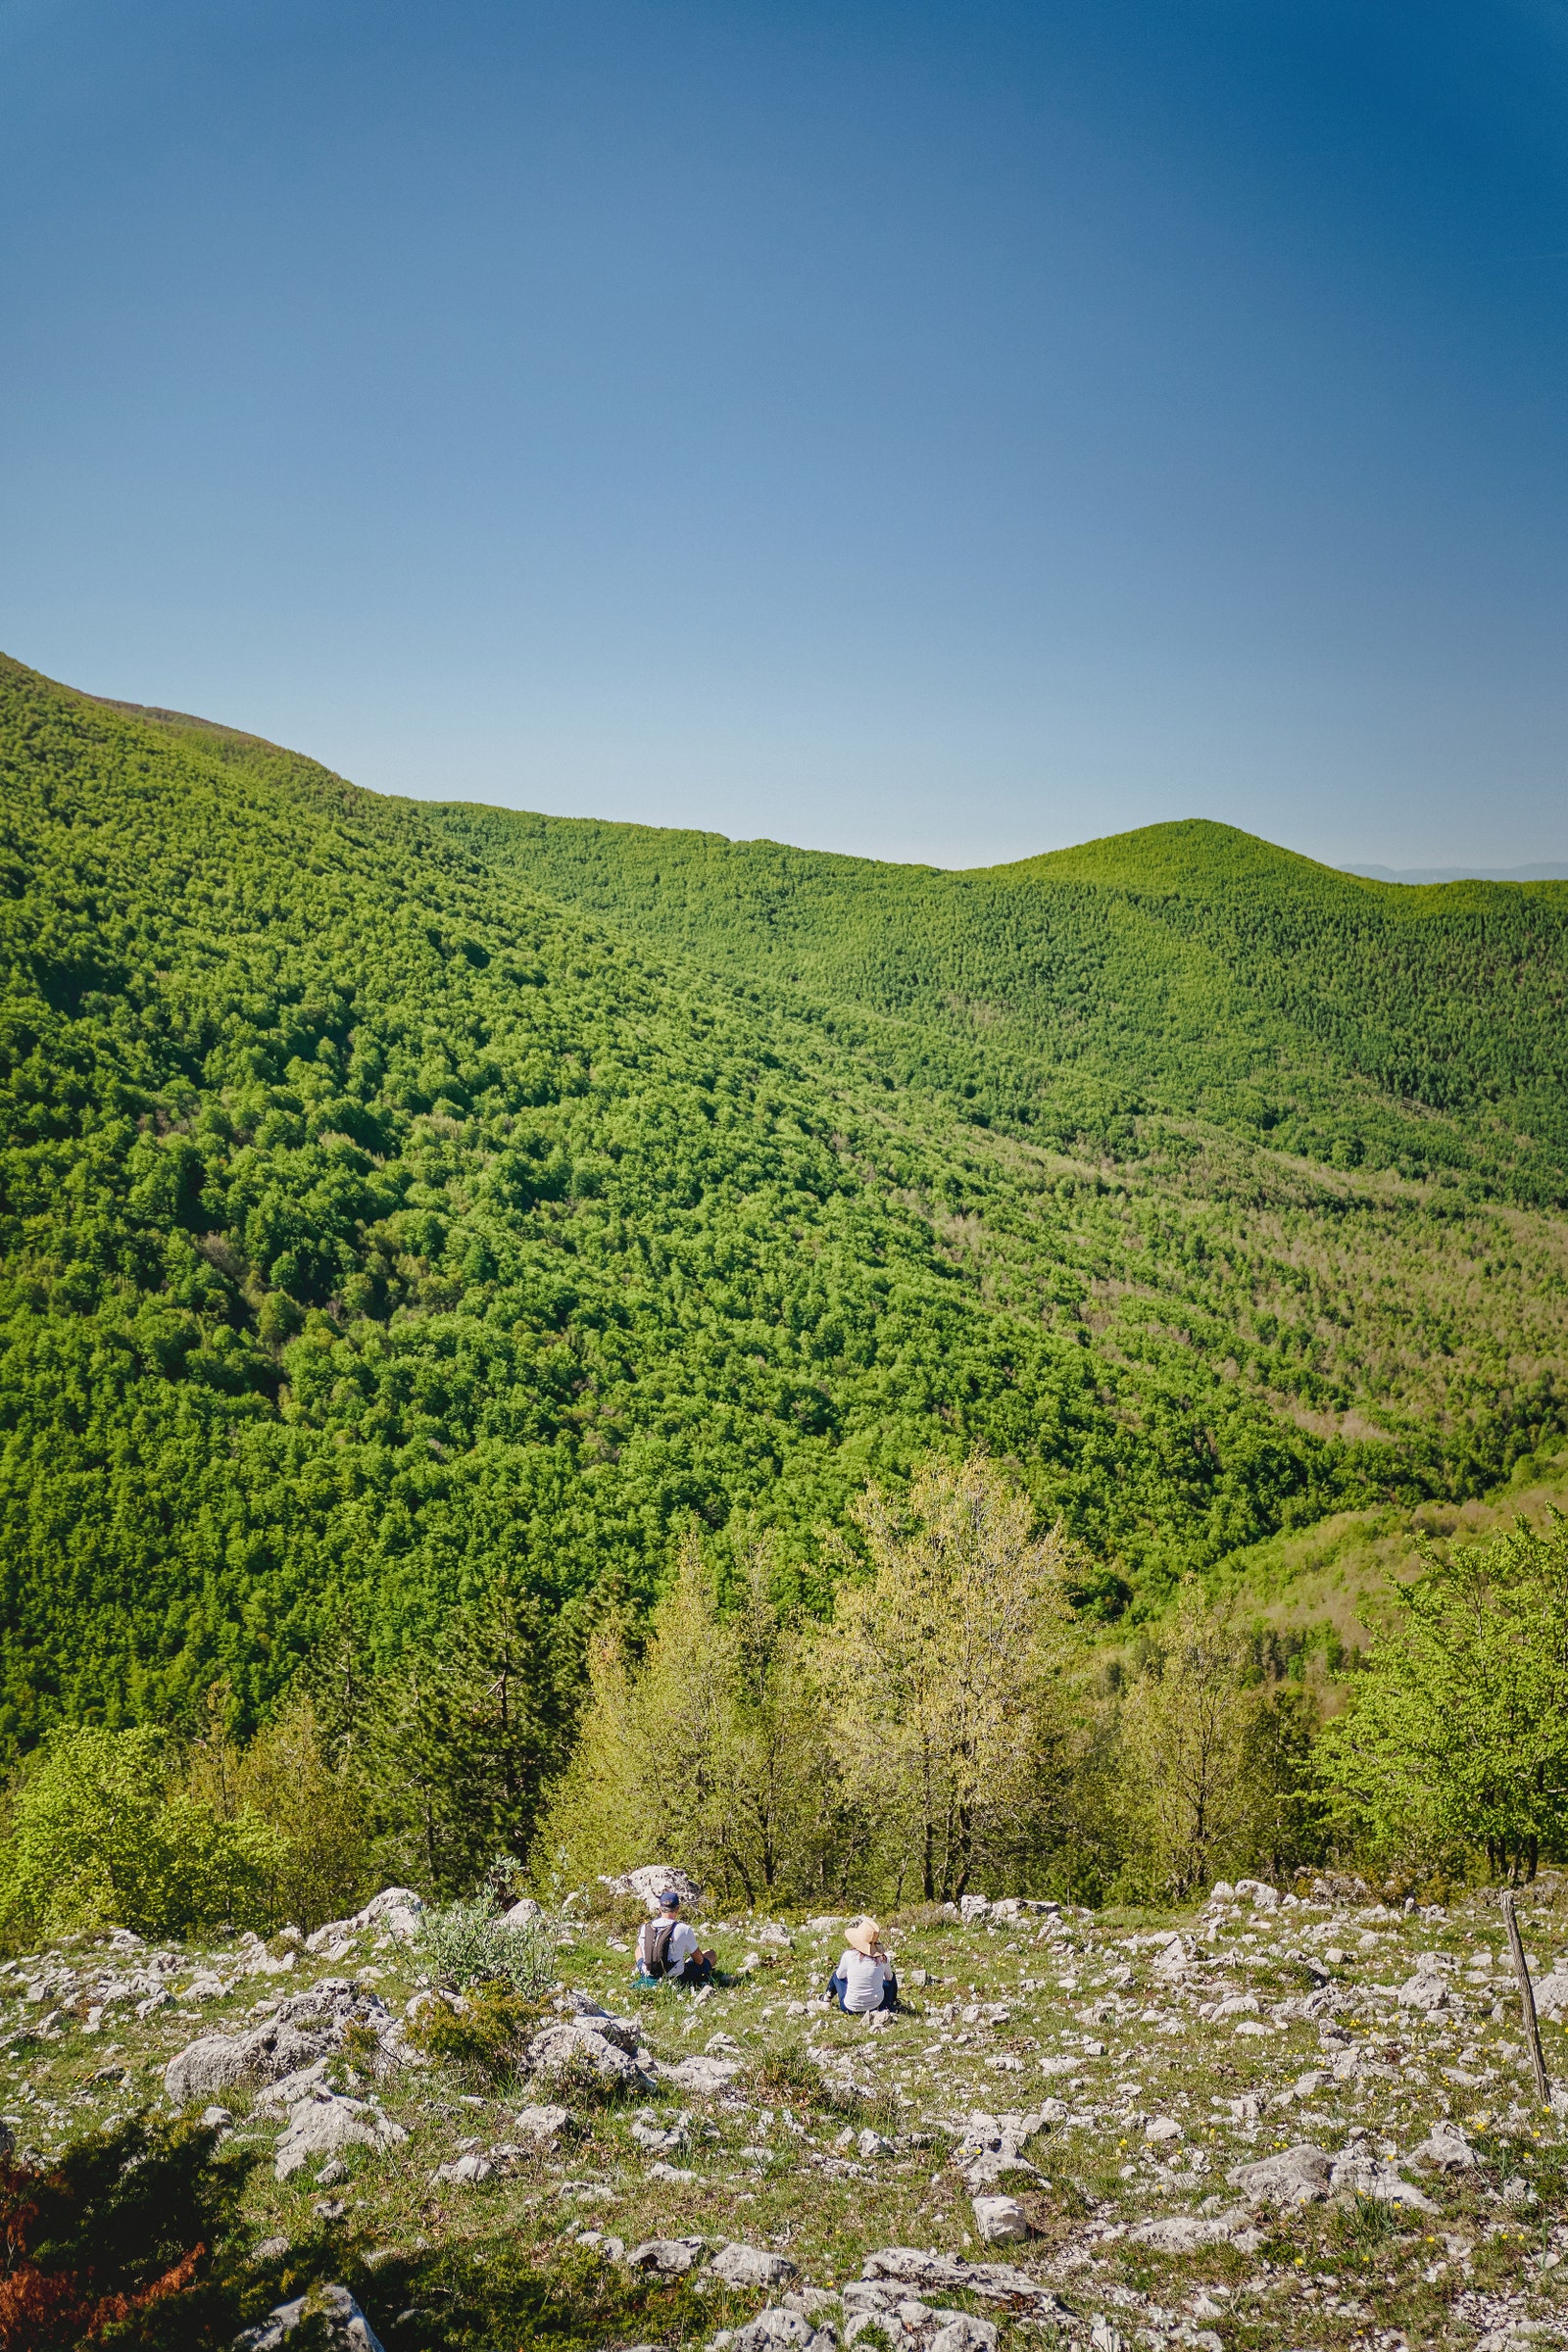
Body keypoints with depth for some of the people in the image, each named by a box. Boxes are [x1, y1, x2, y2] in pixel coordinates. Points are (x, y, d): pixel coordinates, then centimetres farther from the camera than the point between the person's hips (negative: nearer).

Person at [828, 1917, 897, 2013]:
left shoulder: (849, 1955, -15)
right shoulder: (883, 1958, -10)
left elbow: (840, 1975, 5)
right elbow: (889, 1978, 11)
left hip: (851, 2008, -1)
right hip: (876, 2006, 1)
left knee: (836, 1975, 27)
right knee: (891, 1978, 27)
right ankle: (891, 2005, 40)